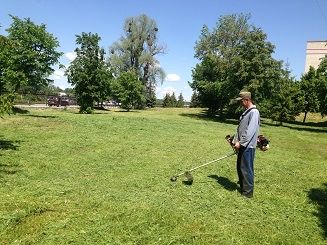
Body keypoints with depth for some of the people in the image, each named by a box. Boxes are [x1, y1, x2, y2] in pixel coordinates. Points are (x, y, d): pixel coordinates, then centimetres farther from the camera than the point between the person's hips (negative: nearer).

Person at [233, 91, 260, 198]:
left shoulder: (254, 112, -15)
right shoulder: (245, 112, 15)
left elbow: (250, 131, -22)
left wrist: (241, 143, -19)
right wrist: (236, 141, 7)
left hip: (248, 146, -9)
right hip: (242, 145, 9)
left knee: (246, 169, -2)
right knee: (240, 167, 17)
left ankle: (248, 192, 9)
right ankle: (243, 186, 32)